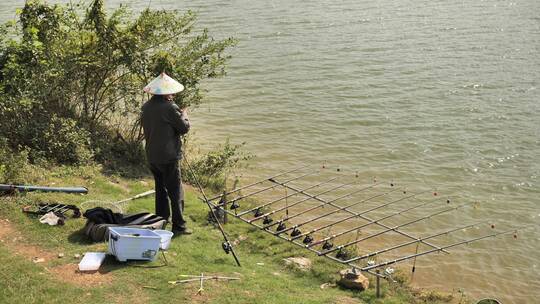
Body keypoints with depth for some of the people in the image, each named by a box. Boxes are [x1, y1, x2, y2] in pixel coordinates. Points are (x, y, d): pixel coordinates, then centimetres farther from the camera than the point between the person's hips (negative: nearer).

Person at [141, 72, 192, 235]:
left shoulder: (146, 107, 4)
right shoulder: (169, 107, -19)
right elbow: (184, 128, -12)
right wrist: (184, 115, 7)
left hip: (152, 156, 7)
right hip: (168, 156, -7)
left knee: (160, 189, 20)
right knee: (175, 191, 1)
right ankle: (178, 226, 3)